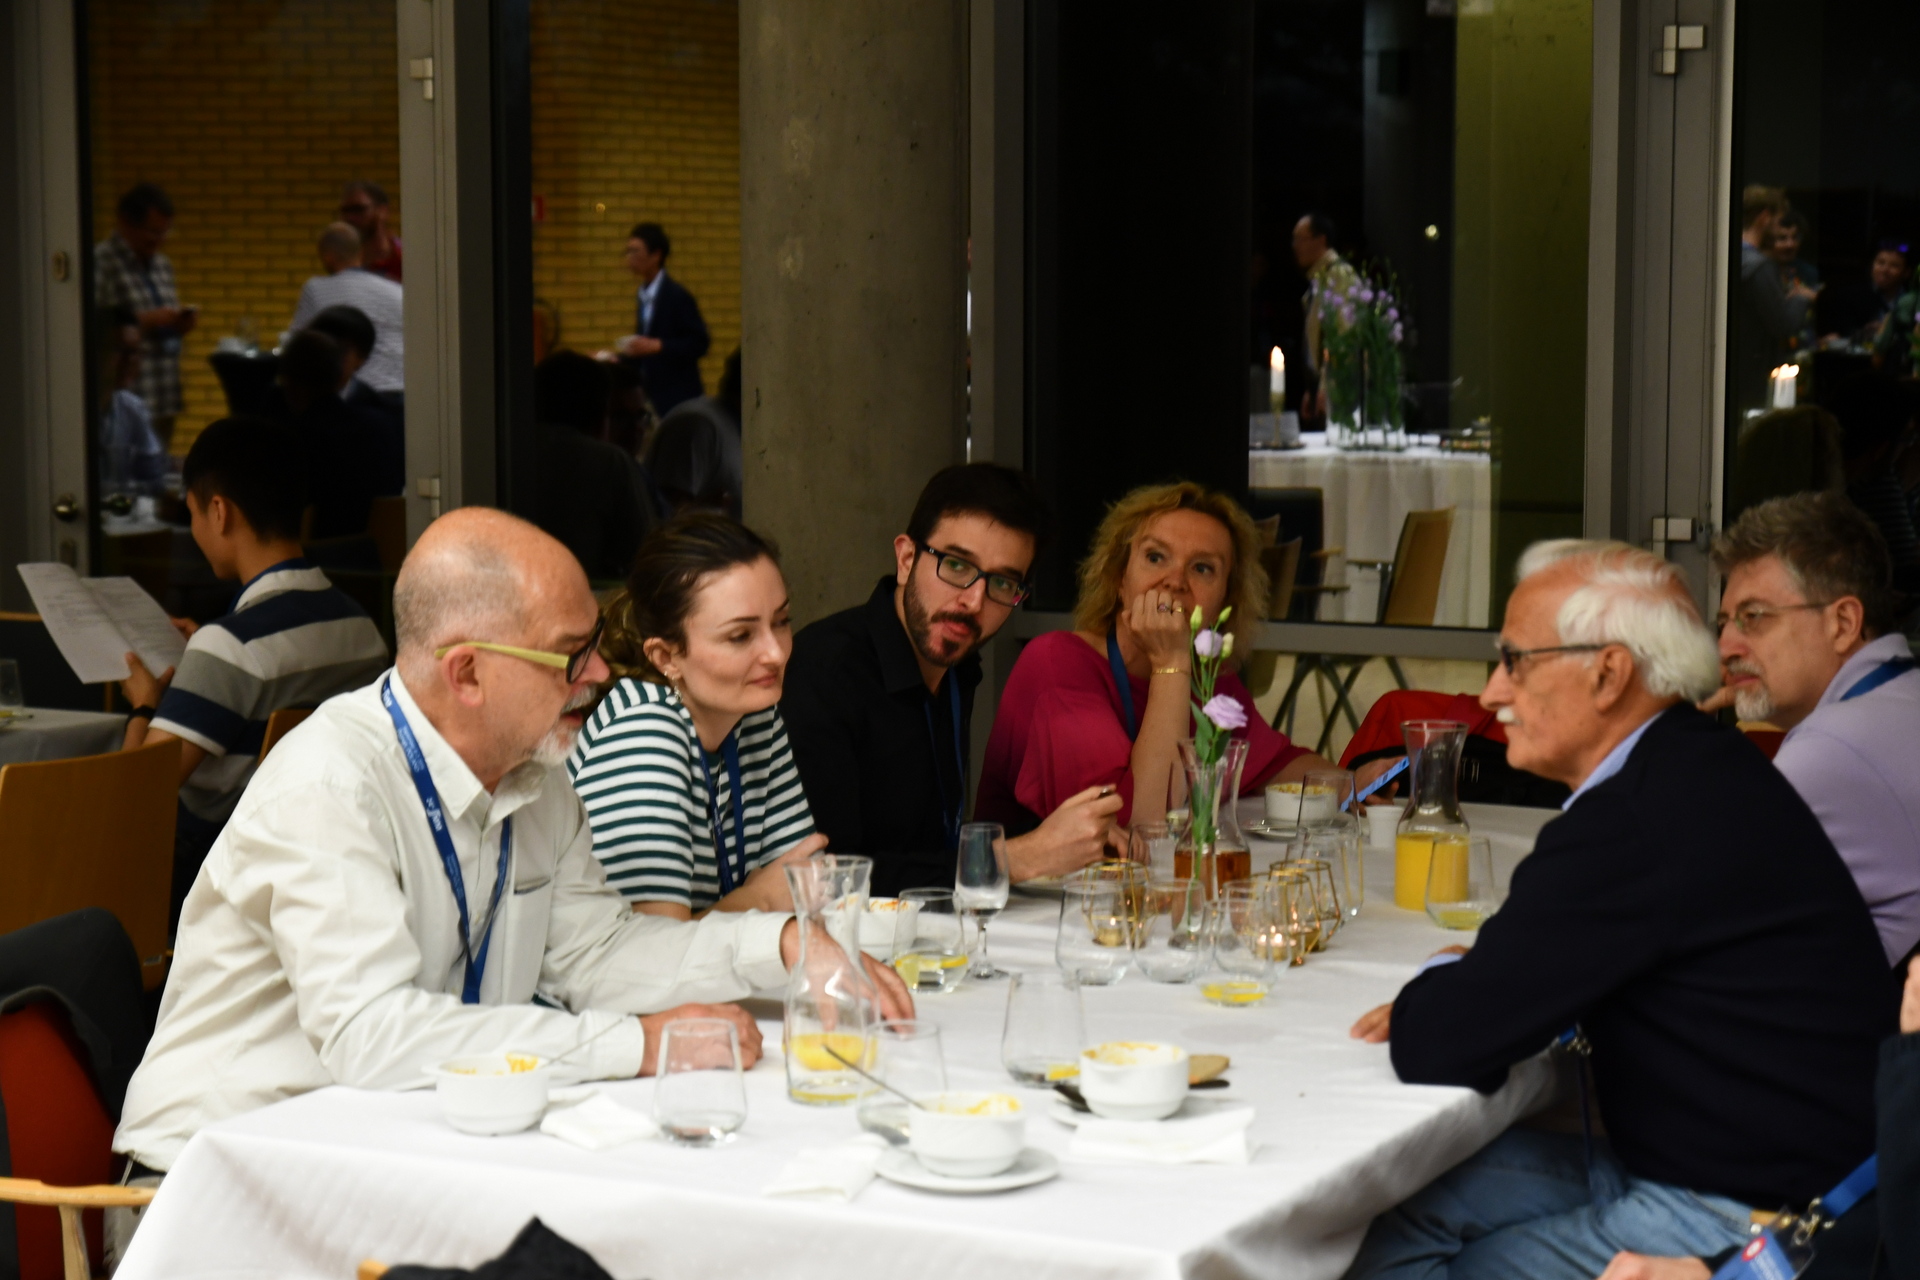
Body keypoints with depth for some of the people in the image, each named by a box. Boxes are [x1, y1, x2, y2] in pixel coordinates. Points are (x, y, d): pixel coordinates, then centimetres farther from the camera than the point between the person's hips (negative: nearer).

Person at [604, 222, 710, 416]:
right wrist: (617, 356, 6)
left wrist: (656, 345, -22)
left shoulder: (677, 296, -10)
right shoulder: (642, 297, 14)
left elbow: (699, 343, -14)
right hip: (650, 396, 7)